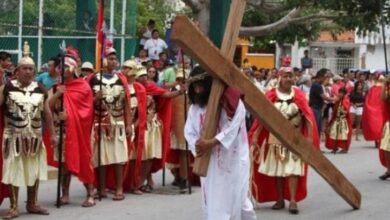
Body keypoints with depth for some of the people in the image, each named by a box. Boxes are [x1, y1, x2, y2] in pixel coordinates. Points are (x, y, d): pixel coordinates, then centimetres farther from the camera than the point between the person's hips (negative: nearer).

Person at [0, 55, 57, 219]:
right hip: (14, 137, -4)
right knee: (13, 171, 0)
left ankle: (32, 204, 25)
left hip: (35, 137, 4)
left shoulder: (40, 89, 6)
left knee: (34, 171, 12)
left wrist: (52, 134, 10)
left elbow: (46, 113, 11)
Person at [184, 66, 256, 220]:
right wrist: (198, 147, -15)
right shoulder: (195, 106, 6)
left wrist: (210, 143, -26)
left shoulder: (231, 102, -10)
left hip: (232, 160, -5)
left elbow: (232, 129, -19)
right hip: (208, 161, 5)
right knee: (211, 202, 8)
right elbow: (189, 132, 3)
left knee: (234, 200, -2)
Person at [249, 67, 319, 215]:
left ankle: (293, 201, -5)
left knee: (293, 169, -6)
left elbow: (308, 116, -7)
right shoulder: (271, 96, -5)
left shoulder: (299, 95, -4)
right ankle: (280, 200, 18)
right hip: (276, 138, 1)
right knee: (277, 169, 8)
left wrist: (309, 137, -16)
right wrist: (255, 137, -10)